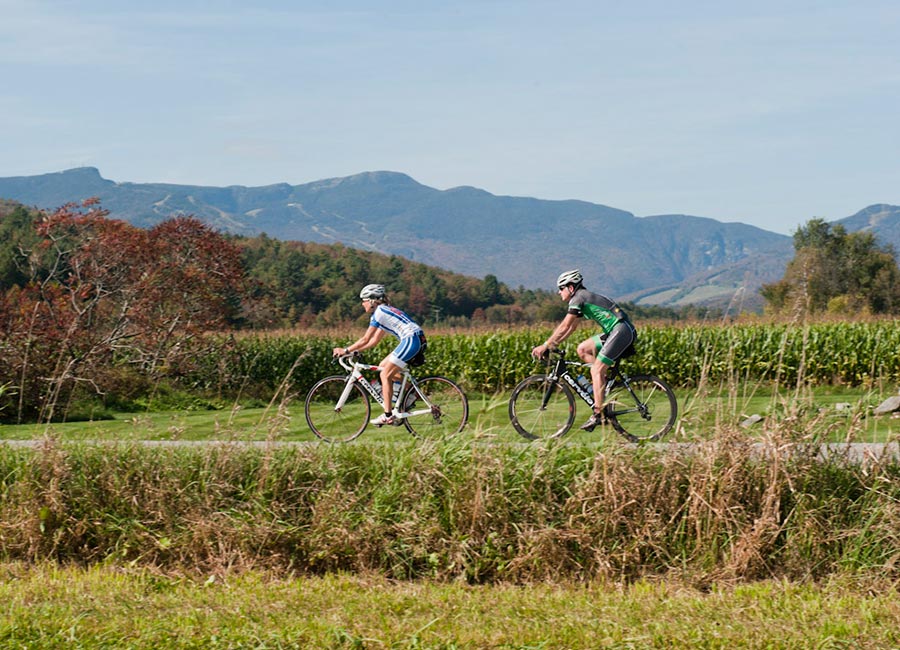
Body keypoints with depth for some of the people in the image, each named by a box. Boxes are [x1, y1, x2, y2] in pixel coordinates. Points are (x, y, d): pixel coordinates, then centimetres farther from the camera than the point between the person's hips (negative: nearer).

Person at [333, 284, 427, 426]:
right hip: (416, 340, 9)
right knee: (383, 366, 16)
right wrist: (354, 350, 20)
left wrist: (346, 350, 0)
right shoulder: (384, 311, 22)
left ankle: (388, 415, -6)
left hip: (411, 340, -9)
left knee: (385, 375, -5)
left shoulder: (379, 313, -6)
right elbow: (375, 341, 24)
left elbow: (365, 340, -7)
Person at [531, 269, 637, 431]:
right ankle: (605, 381, 9)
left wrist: (545, 346, -8)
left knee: (596, 370, -13)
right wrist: (553, 344, 20)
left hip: (622, 331, -10)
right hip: (614, 331, 10)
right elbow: (571, 327, 25)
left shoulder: (578, 298, -9)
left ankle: (598, 414, -16)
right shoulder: (582, 298, 21)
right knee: (582, 349, 10)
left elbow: (564, 327, -12)